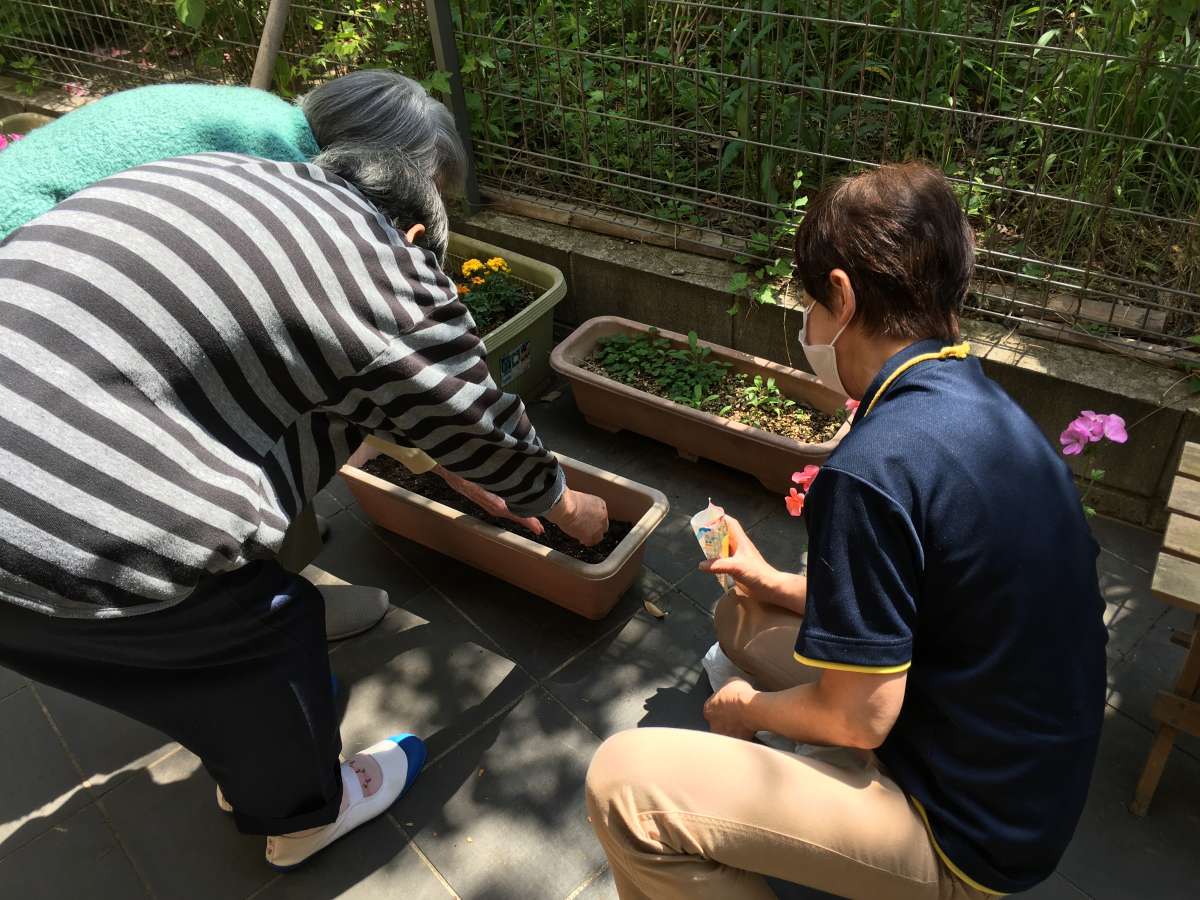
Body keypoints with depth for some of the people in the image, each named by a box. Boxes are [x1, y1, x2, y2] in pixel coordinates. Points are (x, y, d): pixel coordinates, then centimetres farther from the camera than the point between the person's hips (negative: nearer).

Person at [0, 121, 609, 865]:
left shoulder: (223, 182, 20)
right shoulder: (389, 275, -3)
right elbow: (480, 425, 11)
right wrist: (566, 505, 33)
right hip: (68, 537, -8)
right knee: (268, 629, 15)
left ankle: (250, 767, 51)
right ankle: (301, 813, 41)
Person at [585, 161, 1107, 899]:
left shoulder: (875, 468, -30)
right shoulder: (986, 408, 0)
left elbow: (857, 719, -23)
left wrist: (748, 707, -3)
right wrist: (778, 584, 13)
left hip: (966, 833, -9)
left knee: (622, 786, -16)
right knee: (746, 615, 17)